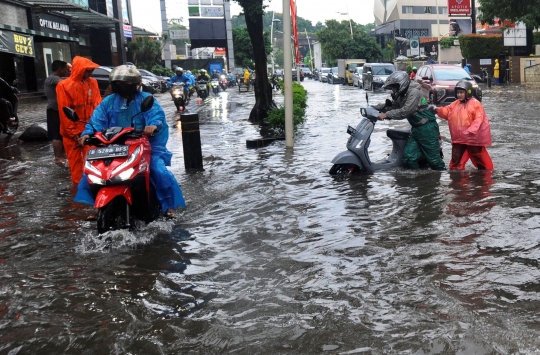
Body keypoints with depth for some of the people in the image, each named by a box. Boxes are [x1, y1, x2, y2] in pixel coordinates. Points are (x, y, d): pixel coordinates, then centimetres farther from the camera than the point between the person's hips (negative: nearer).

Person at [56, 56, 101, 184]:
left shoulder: (93, 83, 6)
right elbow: (64, 112, -9)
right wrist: (73, 133, -11)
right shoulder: (64, 86, -7)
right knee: (76, 162, 4)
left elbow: (98, 105, 3)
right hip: (73, 132, -4)